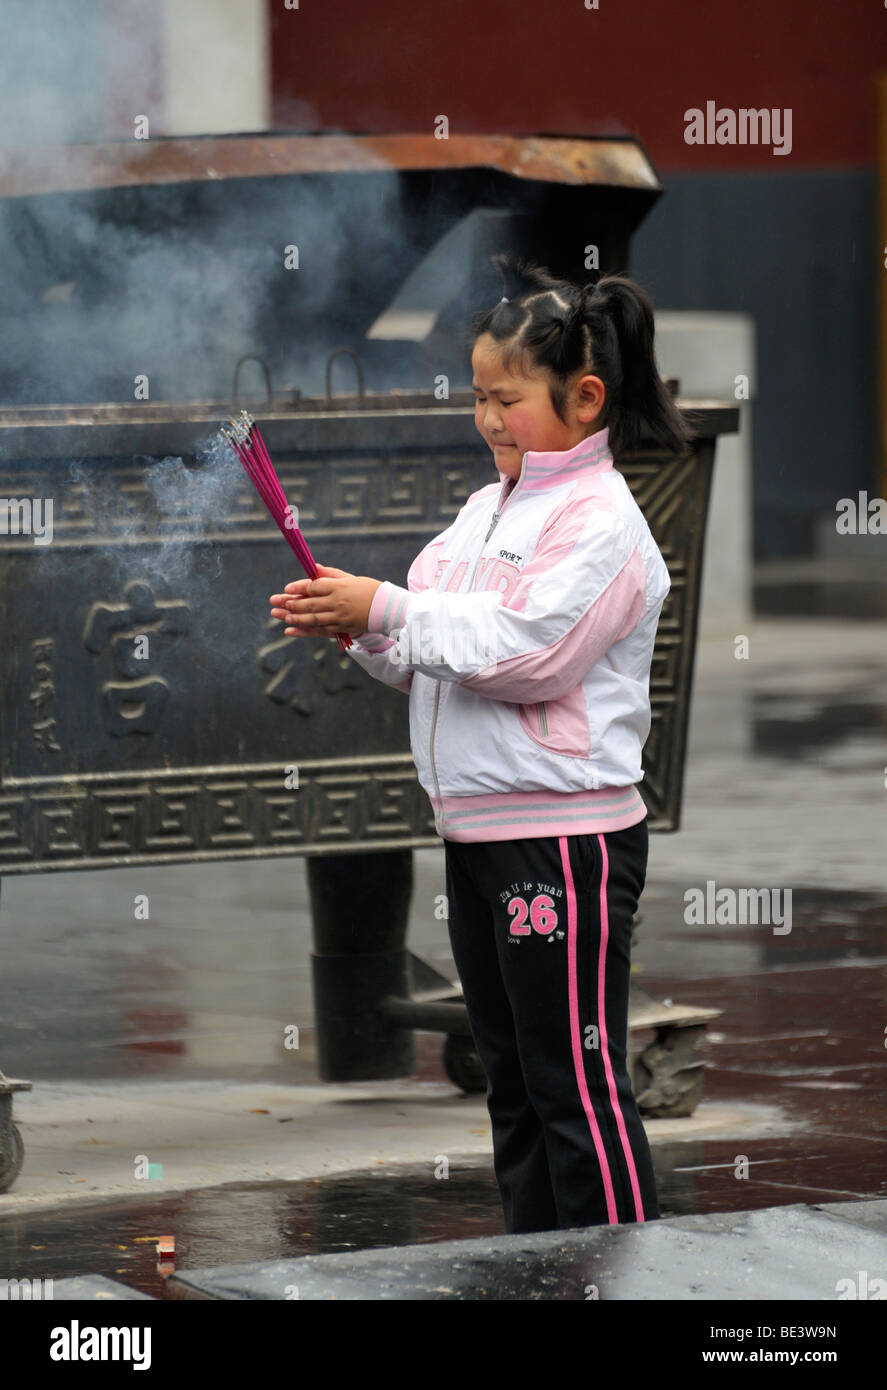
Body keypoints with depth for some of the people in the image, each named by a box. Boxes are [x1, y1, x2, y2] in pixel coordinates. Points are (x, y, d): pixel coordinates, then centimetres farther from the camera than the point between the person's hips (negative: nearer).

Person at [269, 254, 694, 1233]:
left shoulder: (599, 521, -13)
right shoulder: (486, 510, 15)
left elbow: (524, 652, -22)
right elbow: (427, 658, 17)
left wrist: (386, 611, -19)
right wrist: (350, 626, -1)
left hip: (566, 839, -9)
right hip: (477, 833, 9)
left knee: (578, 1085, -6)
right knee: (512, 1079, 14)